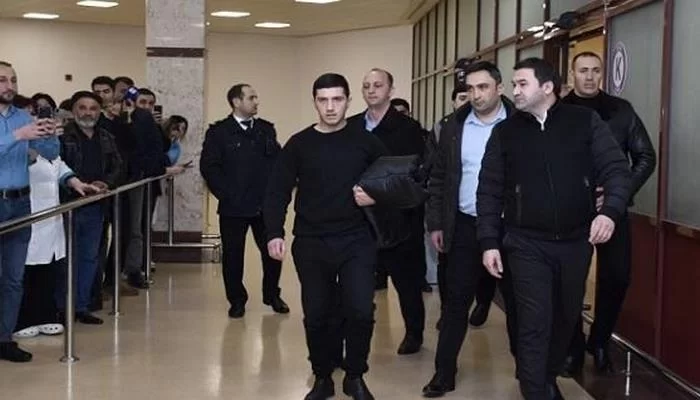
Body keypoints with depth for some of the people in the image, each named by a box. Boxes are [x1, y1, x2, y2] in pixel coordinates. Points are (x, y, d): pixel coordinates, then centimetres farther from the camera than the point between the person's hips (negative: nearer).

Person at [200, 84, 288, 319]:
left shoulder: (266, 129, 10)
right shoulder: (219, 132, -2)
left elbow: (278, 160, 8)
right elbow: (208, 167, -6)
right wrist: (225, 194, -10)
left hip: (266, 204, 3)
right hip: (233, 207, -3)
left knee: (272, 252, 5)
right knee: (233, 255, 5)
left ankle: (272, 295, 24)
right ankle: (237, 300, 19)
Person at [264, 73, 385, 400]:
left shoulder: (366, 142, 2)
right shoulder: (299, 144, 1)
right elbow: (278, 192, 0)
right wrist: (274, 232, -11)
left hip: (356, 241, -1)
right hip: (311, 243, 1)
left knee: (361, 312, -8)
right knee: (316, 315, 7)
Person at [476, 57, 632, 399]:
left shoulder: (585, 122, 0)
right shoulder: (504, 132, 2)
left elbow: (616, 169, -4)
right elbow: (489, 190, 2)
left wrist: (610, 211, -22)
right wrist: (489, 242, -4)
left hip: (576, 240, 1)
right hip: (527, 243, -1)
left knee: (566, 317, 15)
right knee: (534, 323, -5)